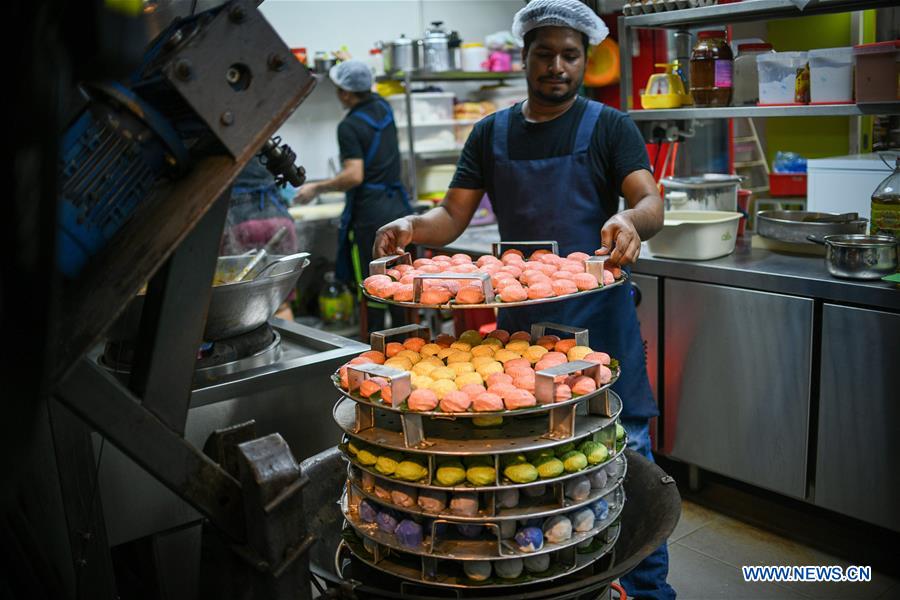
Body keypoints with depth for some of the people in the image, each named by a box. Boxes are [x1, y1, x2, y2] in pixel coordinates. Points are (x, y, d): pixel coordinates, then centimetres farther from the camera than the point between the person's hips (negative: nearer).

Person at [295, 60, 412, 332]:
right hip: (398, 207, 7)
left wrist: (316, 188, -10)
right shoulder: (383, 107, 8)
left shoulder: (349, 126, -14)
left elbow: (354, 176, -21)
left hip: (369, 215, -7)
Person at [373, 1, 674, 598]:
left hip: (597, 314, -3)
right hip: (519, 314, 4)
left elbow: (651, 202, -13)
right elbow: (453, 216, 3)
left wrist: (630, 220, -38)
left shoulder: (609, 127, 0)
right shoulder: (491, 134, 9)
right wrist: (412, 226, -19)